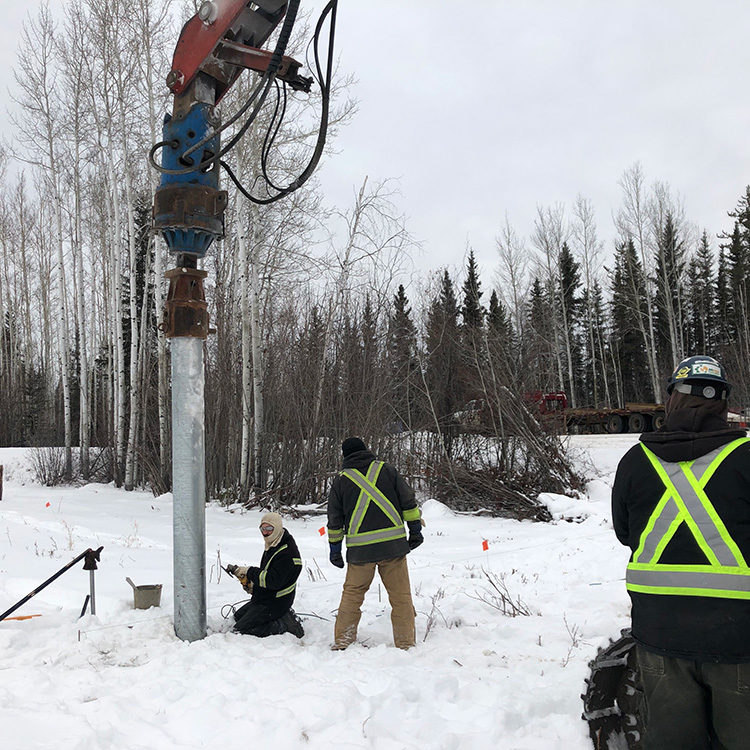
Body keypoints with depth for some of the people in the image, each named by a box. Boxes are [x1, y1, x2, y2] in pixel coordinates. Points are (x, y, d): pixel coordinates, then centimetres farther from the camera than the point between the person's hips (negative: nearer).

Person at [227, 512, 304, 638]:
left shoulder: (287, 552, -24)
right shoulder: (272, 546, 9)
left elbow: (273, 581, -29)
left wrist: (248, 572, -21)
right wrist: (252, 586, 3)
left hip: (274, 603, -10)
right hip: (263, 599, 10)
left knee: (240, 630, -11)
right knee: (237, 616, 23)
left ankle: (284, 624, -8)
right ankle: (283, 617, 12)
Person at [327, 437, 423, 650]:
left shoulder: (341, 480, 7)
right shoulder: (386, 469, 7)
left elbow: (334, 520, 10)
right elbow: (408, 500, 6)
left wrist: (335, 549, 19)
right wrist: (415, 530, 13)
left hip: (360, 550, 0)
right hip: (393, 544, 0)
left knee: (352, 594, 14)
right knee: (400, 596, 6)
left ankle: (342, 642, 16)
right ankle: (406, 644, 8)